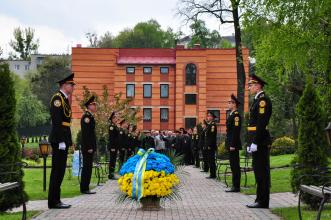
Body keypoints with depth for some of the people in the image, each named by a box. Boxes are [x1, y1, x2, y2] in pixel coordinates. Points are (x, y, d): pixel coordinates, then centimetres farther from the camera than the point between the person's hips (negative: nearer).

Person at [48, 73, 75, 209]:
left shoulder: (64, 99, 18)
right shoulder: (57, 98, -11)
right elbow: (56, 121, -18)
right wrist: (61, 141, -21)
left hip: (63, 140, 10)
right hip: (59, 140, -10)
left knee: (59, 171, 12)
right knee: (57, 171, -6)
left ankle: (55, 200, 17)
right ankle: (53, 202, -1)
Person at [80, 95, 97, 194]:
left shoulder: (90, 116, 18)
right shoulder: (87, 116, -13)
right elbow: (86, 133, -19)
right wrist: (89, 147, -21)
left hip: (89, 147, 10)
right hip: (88, 147, -10)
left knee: (87, 167, 11)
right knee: (87, 167, -7)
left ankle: (85, 188, 15)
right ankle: (84, 188, -3)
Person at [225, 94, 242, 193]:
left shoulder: (236, 115, -13)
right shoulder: (231, 115, 17)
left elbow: (236, 131, -19)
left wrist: (232, 145, -21)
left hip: (234, 145, -10)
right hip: (231, 144, 10)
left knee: (235, 165, -7)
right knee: (233, 165, 11)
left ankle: (236, 187, -4)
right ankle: (235, 186, 16)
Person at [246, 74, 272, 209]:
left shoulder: (263, 100, -12)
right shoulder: (257, 100, 19)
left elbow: (261, 123, -20)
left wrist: (255, 142, -22)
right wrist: (250, 143, 19)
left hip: (260, 142, -10)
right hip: (257, 142, 10)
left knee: (262, 172, -6)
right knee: (259, 171, 12)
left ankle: (263, 202, -2)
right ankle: (260, 199, 19)